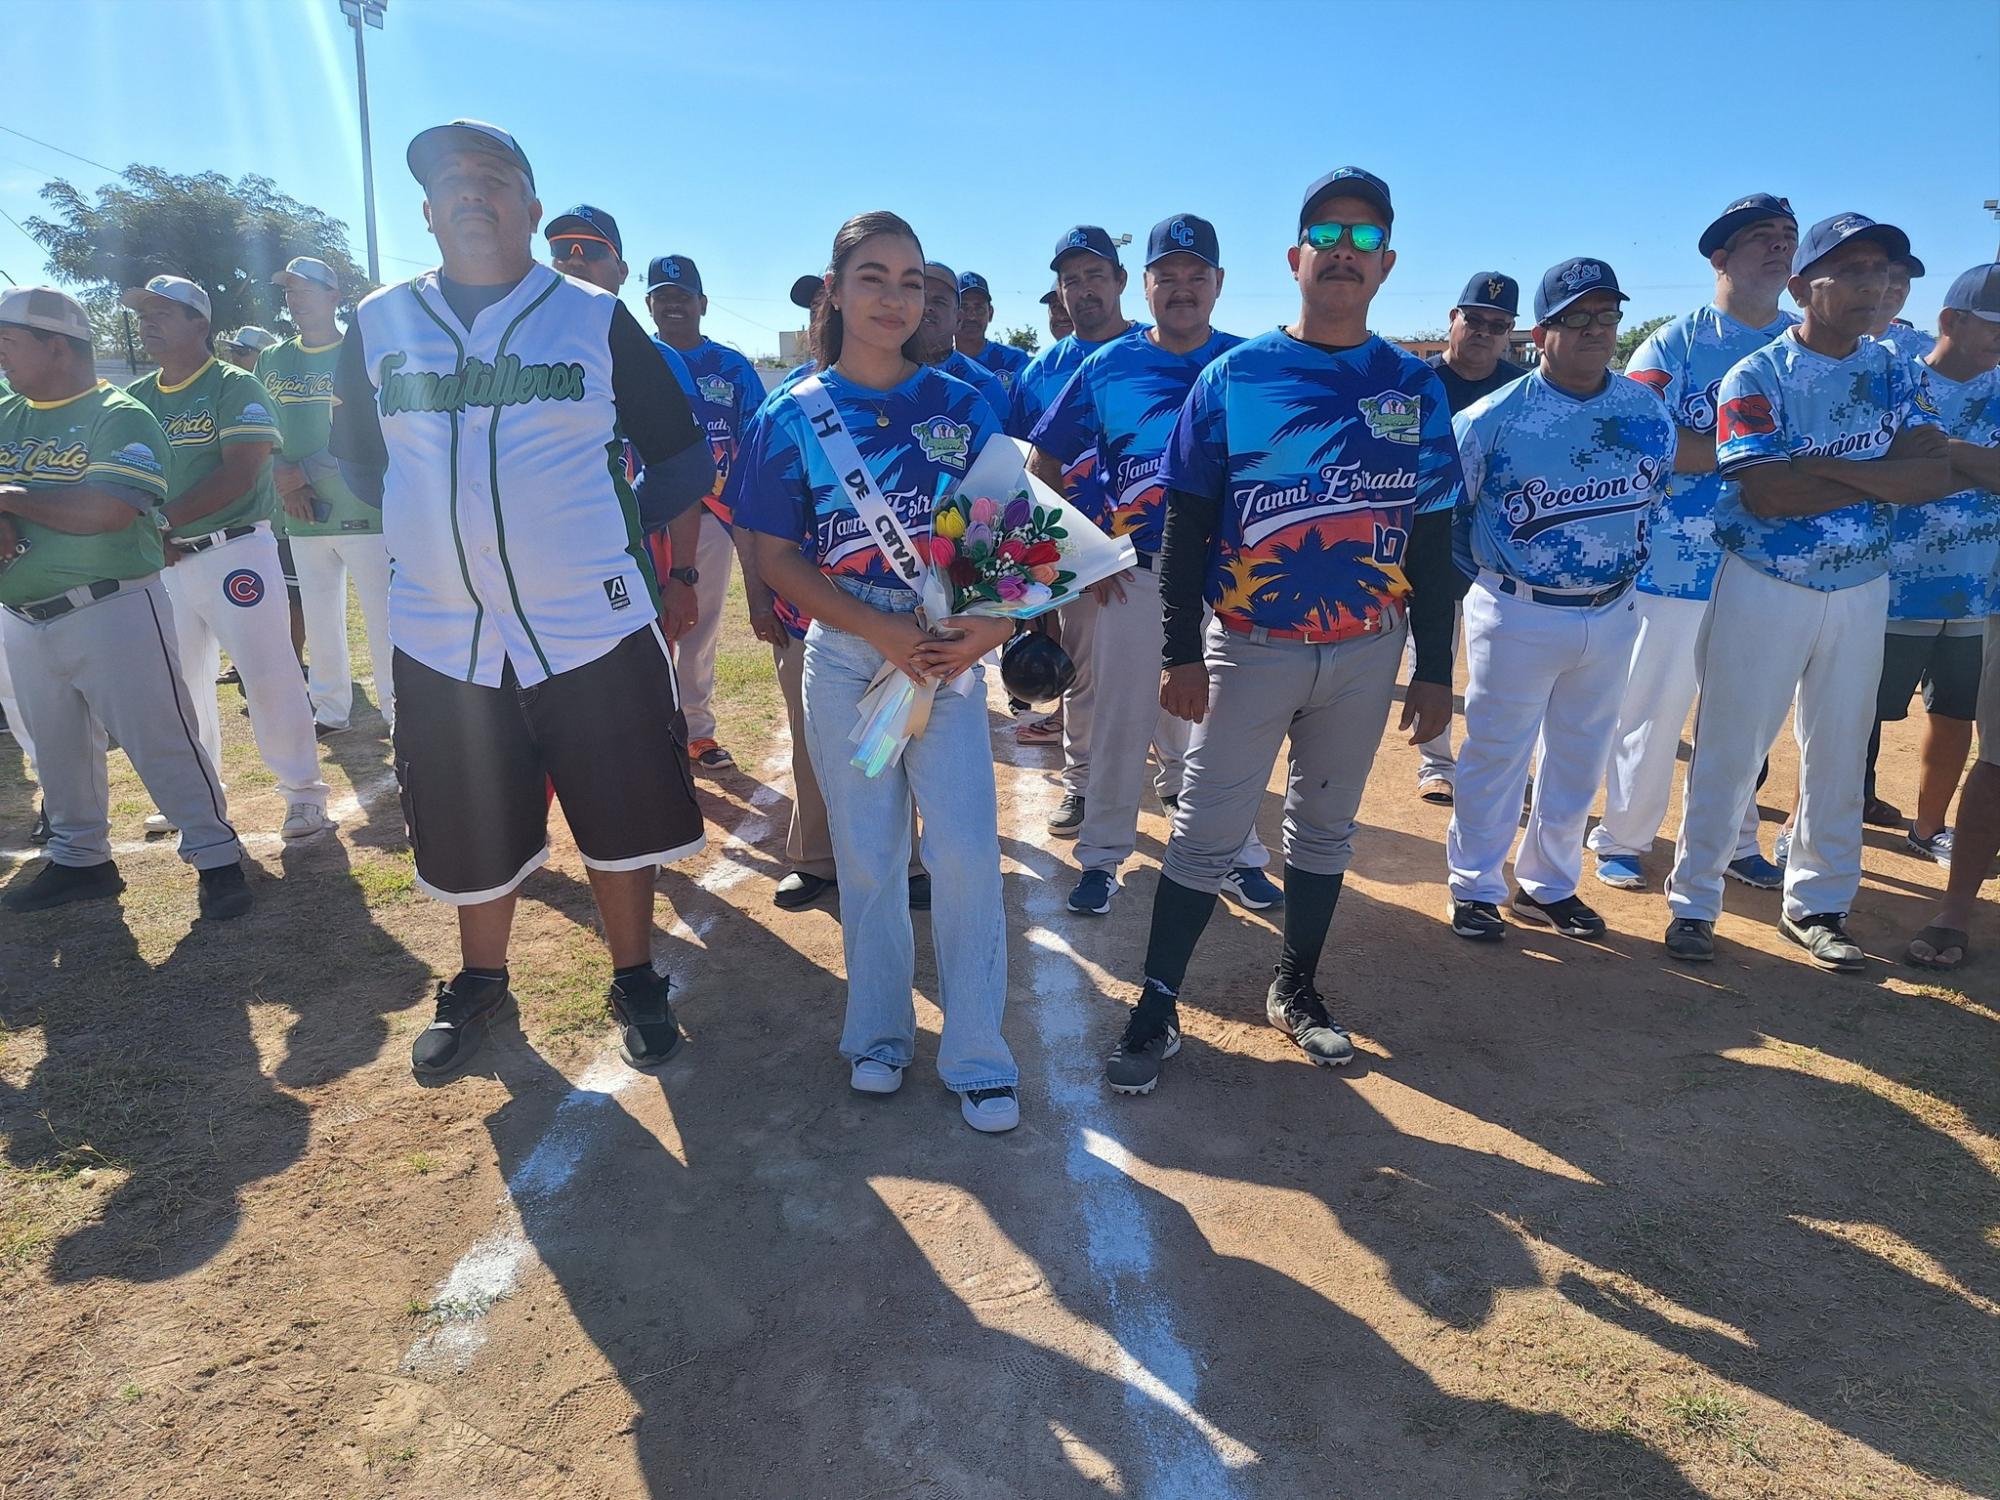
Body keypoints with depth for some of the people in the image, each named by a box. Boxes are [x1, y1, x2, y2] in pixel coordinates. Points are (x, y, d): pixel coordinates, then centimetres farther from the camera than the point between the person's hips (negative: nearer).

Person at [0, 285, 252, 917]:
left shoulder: (119, 417, -8)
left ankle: (217, 857, 5)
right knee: (57, 749, 16)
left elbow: (107, 511, -22)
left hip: (112, 609, -7)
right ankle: (79, 860, 30)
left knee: (162, 741, -4)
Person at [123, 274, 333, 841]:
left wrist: (163, 518, -19)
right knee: (178, 679, 13)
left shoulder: (234, 387, -5)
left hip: (235, 552, -7)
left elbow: (240, 474, -16)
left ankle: (303, 792, 4)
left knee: (268, 676, -6)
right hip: (163, 559, 7)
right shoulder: (136, 397, 14)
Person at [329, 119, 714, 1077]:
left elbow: (682, 459, 5)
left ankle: (635, 982, 27)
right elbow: (356, 460, 21)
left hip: (592, 629, -2)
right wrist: (434, 525, 11)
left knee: (621, 821, 6)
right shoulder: (379, 323, 8)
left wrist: (609, 527, -1)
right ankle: (479, 984, 38)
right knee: (471, 834, 14)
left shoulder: (597, 321, 2)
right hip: (442, 637, 2)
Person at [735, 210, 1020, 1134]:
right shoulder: (794, 416, 1)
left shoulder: (961, 406, 3)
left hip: (948, 655, 0)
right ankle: (877, 1032, 27)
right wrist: (881, 631, -15)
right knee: (867, 855, 7)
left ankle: (976, 1056, 9)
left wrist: (992, 624, -16)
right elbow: (776, 557, -2)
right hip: (844, 659, 0)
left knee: (966, 851, -5)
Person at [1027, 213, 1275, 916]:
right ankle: (1102, 856, 21)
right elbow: (1043, 464, 6)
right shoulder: (1107, 366, 2)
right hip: (1131, 575, 0)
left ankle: (1236, 854, 26)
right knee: (1120, 720, 7)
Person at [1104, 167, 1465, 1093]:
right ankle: (1157, 1008, 12)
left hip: (1367, 652, 3)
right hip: (1249, 647, -2)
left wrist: (1434, 668, 3)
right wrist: (1181, 653, -8)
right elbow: (1185, 524, -3)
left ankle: (1295, 989, 31)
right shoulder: (1234, 377, -3)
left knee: (1326, 826, 14)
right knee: (1206, 833, 0)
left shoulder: (1416, 388, 4)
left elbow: (1432, 539, 6)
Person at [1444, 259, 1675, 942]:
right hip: (1518, 616, -5)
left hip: (1613, 616, 5)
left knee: (1579, 759, 14)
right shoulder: (1493, 417, -11)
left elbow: (1659, 494, 17)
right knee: (1496, 754, 5)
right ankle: (1475, 887, 20)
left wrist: (1628, 565, 14)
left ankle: (1548, 886, 30)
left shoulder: (1647, 412, 3)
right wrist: (1486, 577, 1)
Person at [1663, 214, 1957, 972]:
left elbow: (1939, 475, -7)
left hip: (1861, 591, 5)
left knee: (1839, 757, 11)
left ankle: (1816, 904, 26)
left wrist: (1826, 466, -18)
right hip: (1763, 589, -5)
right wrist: (1887, 478, -12)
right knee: (1728, 751, 1)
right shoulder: (1756, 378, -9)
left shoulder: (1896, 374, 6)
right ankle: (1693, 901, 13)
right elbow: (1767, 495, -21)